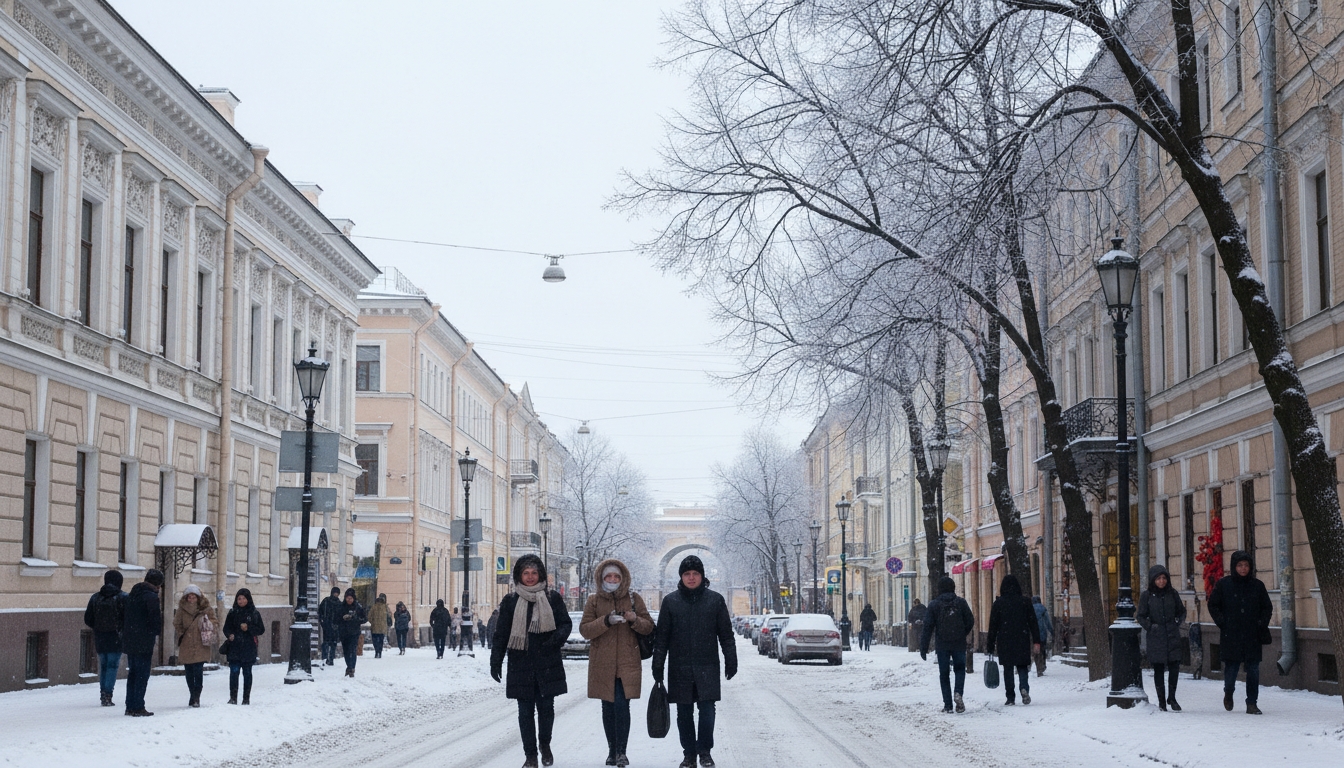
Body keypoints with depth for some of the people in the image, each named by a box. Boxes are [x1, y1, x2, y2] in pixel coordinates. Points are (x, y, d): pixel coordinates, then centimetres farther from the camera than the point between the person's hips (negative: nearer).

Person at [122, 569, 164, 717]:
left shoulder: (133, 594, 13)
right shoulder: (151, 596, -13)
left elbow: (125, 617, 17)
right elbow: (155, 620, -15)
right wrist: (156, 632, 2)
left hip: (129, 641, 8)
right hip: (144, 642, -8)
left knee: (133, 673, 14)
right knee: (142, 675, -3)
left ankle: (130, 706, 16)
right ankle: (138, 707, -3)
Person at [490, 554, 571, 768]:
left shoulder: (552, 598, 5)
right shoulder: (510, 601, 5)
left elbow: (566, 624, 6)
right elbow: (501, 633, 6)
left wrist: (556, 639, -14)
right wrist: (496, 661, 2)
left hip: (547, 663, 0)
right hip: (521, 664, 0)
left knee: (546, 707, 2)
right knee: (525, 711, 2)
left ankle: (544, 743, 28)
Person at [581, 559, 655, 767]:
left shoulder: (634, 599, 8)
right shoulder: (594, 601, 8)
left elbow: (649, 627, 7)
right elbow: (584, 629, -3)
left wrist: (635, 620, -15)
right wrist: (606, 621, -18)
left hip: (627, 663, -1)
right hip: (602, 664, 1)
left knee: (622, 706, -12)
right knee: (608, 708, 7)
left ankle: (621, 751, -7)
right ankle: (612, 750, 17)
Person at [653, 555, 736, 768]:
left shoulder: (715, 600, 4)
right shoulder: (670, 601, 5)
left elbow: (726, 634, 8)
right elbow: (661, 637, 7)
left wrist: (731, 661, 4)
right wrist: (658, 666, 3)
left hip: (707, 667, -1)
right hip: (679, 668, 1)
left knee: (707, 710, -8)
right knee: (684, 713, 5)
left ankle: (705, 751, 6)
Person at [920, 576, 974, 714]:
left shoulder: (934, 604, -4)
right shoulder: (961, 602, -1)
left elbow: (928, 627, -6)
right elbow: (970, 622, 1)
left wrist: (923, 648, -3)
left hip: (942, 645, -1)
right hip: (959, 644, 1)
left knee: (944, 673, 7)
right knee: (960, 669, 15)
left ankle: (948, 704, 3)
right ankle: (958, 693, -11)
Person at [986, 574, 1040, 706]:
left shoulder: (998, 603, -1)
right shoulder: (1025, 601, 1)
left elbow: (993, 626, 0)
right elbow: (1033, 623, 0)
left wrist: (990, 645, 5)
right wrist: (1037, 642, 3)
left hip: (1005, 642, -1)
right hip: (1022, 641, 1)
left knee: (1008, 669, 5)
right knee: (1022, 666, 10)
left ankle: (1010, 697, 1)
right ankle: (1024, 688, -15)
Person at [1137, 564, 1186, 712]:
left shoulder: (1172, 593, 6)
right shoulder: (1147, 596, 0)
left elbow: (1181, 611, 19)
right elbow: (1141, 616, 5)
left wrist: (1177, 623, 5)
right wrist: (1150, 627, -7)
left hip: (1173, 636, 1)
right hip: (1156, 638, -1)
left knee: (1174, 666, -7)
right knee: (1158, 669, 2)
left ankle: (1171, 698, 8)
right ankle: (1161, 700, 11)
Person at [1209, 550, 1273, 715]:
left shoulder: (1257, 585, 6)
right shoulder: (1223, 584, 1)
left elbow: (1267, 608, 15)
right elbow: (1213, 605, 7)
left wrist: (1261, 624, 1)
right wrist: (1222, 623, -2)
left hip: (1253, 637, 1)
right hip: (1231, 637, -1)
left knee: (1253, 670, -1)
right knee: (1231, 668, -1)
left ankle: (1251, 703, 7)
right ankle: (1228, 692, 30)